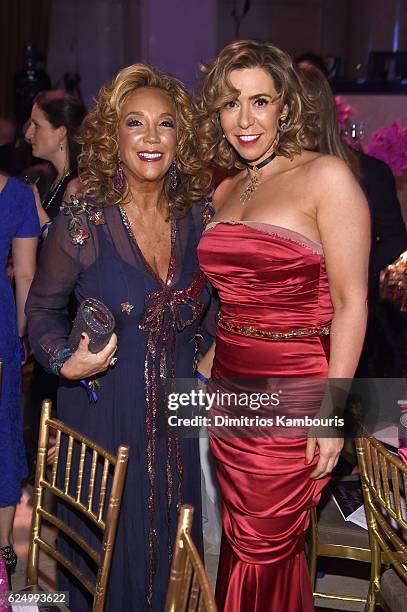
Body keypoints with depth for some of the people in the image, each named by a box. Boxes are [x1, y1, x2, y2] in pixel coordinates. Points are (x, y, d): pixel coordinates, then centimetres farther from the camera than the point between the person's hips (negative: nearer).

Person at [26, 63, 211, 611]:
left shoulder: (198, 218, -2)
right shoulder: (81, 223, -13)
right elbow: (42, 310, -1)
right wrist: (66, 362, -17)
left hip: (176, 412, 3)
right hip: (101, 413, -3)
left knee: (170, 547, 18)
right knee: (105, 551, 12)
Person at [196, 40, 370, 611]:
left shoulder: (325, 176, -9)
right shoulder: (225, 191, 12)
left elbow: (351, 302, -13)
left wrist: (330, 409, -17)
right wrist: (203, 375, 14)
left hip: (292, 397, -6)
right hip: (229, 392, 6)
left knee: (265, 552, 4)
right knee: (244, 540, 16)